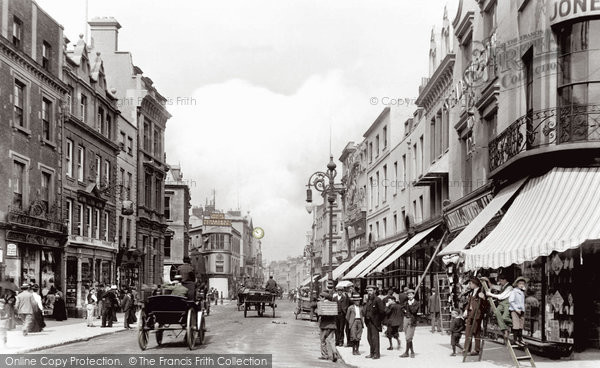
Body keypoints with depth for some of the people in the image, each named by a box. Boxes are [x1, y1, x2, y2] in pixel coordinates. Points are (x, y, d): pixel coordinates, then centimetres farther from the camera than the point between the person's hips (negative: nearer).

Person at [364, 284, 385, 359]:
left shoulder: (377, 300, -12)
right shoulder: (368, 300, 13)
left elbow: (382, 311, -13)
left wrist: (379, 319, -8)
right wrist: (366, 317, 9)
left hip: (375, 322, -8)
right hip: (368, 322, 8)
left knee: (375, 337, -6)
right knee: (369, 337, 11)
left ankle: (376, 354, -1)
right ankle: (372, 353, 20)